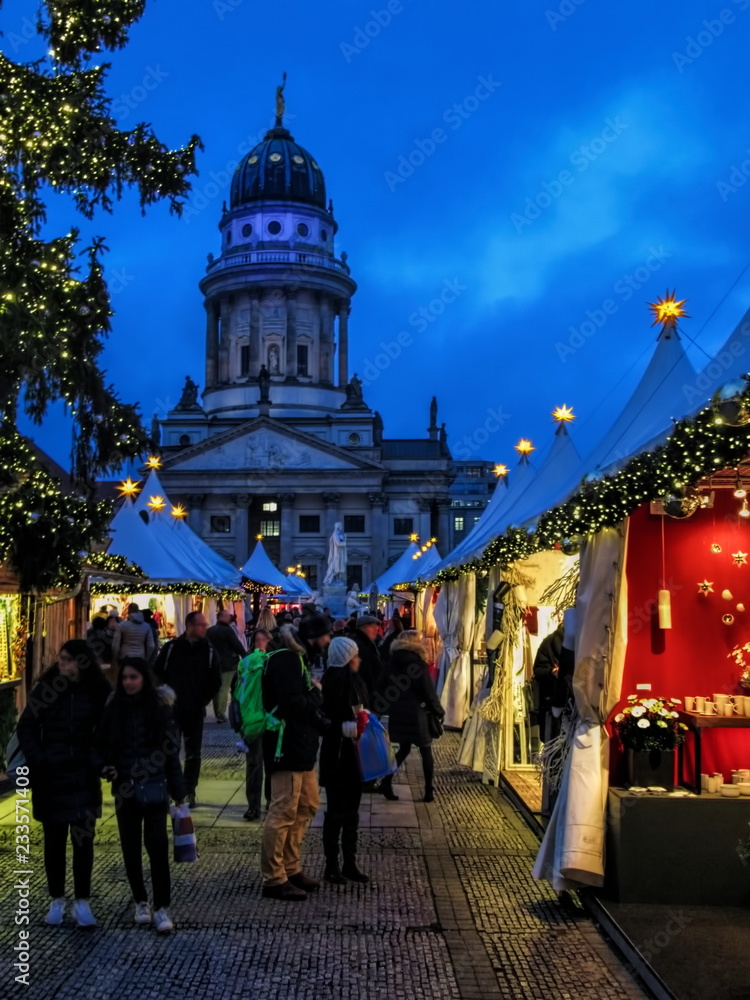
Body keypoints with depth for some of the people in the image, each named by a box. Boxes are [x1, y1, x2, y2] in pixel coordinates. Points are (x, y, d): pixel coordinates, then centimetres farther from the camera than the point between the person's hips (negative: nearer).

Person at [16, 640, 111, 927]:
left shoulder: (98, 693, -4)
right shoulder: (46, 688, -4)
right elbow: (26, 726, 1)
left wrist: (97, 761, -10)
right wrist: (37, 759, -9)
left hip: (83, 777, -1)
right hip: (49, 776, 1)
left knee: (83, 838, 1)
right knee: (54, 839, 10)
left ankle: (82, 902, 11)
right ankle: (57, 900, 22)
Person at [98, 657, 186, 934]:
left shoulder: (160, 707, -4)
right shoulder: (114, 707, 2)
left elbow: (171, 750, -2)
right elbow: (103, 745, 11)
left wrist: (178, 791, -2)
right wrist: (106, 767, -10)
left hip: (155, 787, -3)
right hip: (125, 789, 3)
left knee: (157, 845, -7)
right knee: (130, 846, 10)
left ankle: (161, 907, -1)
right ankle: (140, 901, 25)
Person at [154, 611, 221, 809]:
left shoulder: (209, 650, 1)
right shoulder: (171, 648, -2)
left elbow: (215, 681, 4)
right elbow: (158, 674, 3)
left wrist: (203, 700, -3)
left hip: (195, 712, 1)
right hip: (172, 710, -1)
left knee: (193, 754, 6)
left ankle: (189, 793, 15)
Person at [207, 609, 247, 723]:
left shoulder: (209, 631, 10)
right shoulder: (227, 630, -12)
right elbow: (237, 645, -13)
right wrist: (246, 656, 0)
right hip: (227, 664, -7)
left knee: (216, 689, 14)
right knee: (224, 689, -5)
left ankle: (217, 713, 19)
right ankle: (221, 714, -8)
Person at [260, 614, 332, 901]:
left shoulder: (299, 660, 18)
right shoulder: (285, 660, -15)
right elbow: (291, 702, -25)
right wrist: (316, 694, -8)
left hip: (302, 746, 11)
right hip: (287, 745, -11)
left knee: (307, 807, 18)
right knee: (283, 812, -6)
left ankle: (291, 868, 28)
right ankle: (273, 879, 2)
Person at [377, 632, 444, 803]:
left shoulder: (392, 662, 4)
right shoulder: (418, 664, -9)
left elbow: (381, 686, 5)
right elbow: (429, 691, -9)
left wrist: (383, 708, 15)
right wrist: (439, 711, 3)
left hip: (397, 713, 5)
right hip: (416, 713, -5)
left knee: (404, 749, 17)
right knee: (426, 751, 8)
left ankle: (386, 781, 4)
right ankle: (429, 791, 8)